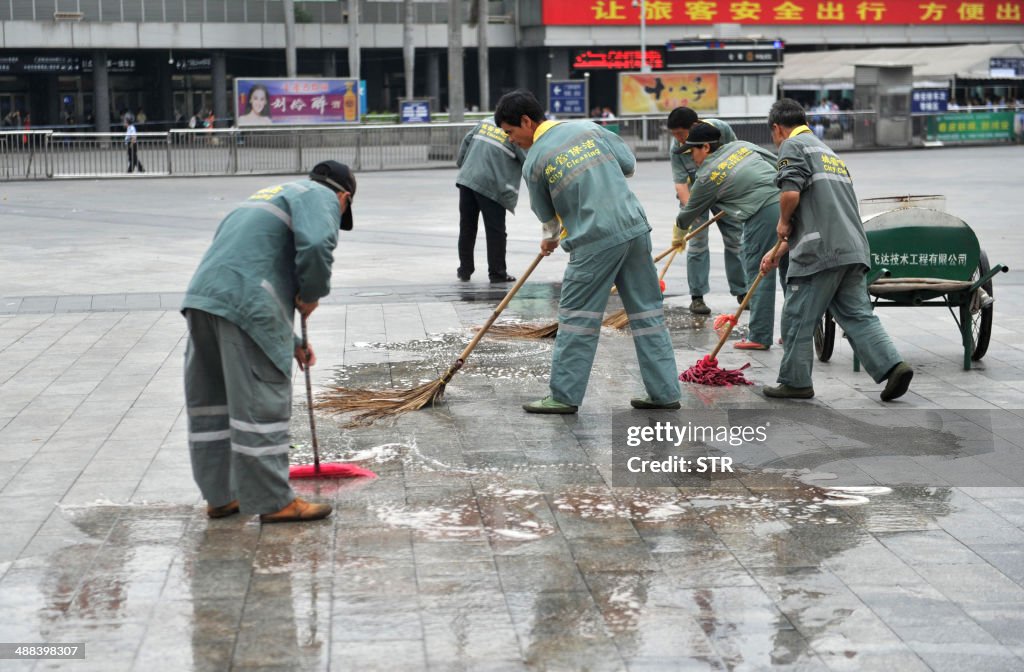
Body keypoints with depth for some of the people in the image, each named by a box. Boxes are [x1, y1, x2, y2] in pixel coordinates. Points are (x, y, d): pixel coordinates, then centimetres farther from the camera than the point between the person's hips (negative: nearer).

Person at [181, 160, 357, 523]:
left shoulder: (274, 195, 34)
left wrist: (292, 342, 36)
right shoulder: (321, 196, 7)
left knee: (210, 401, 15)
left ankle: (220, 496, 25)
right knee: (261, 404, -2)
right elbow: (316, 245, -16)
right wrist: (311, 295, 2)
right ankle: (273, 502, 4)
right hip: (246, 304, -9)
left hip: (201, 295, 9)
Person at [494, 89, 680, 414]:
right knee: (647, 311, 10)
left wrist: (550, 239, 34)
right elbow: (629, 164, 13)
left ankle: (565, 396, 7)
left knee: (577, 316, 4)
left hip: (595, 241, -5)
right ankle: (664, 392, 13)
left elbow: (547, 214, 13)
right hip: (635, 228, 6)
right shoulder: (587, 128, 11)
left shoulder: (534, 161, -1)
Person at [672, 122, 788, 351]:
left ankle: (759, 336, 2)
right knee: (790, 270, 11)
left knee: (759, 275, 1)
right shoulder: (742, 145, 18)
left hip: (763, 214, -7)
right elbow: (778, 164, 19)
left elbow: (690, 211, 17)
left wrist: (678, 235, 35)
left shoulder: (708, 176, 3)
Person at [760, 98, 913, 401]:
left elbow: (791, 192, -17)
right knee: (857, 315, 8)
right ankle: (893, 366, -6)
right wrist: (779, 251, 34)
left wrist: (783, 223, 3)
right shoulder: (828, 151, 29)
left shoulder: (793, 146, 1)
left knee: (797, 317, 3)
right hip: (853, 249, 8)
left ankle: (795, 382, 11)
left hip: (821, 251, -8)